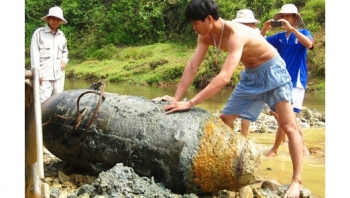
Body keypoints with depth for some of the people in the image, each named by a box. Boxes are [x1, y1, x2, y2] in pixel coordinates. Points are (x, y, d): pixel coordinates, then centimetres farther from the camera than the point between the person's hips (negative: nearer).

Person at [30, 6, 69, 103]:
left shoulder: (62, 35, 12)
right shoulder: (39, 33, -2)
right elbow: (34, 54, -5)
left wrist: (64, 60, 8)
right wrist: (37, 73, -10)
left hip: (59, 74, 5)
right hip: (44, 75, -5)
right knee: (43, 101, -12)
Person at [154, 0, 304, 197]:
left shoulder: (236, 34, -36)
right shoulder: (206, 36, -11)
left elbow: (224, 77, -45)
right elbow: (192, 67, -11)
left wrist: (189, 103, -48)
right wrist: (176, 98, -22)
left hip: (272, 70, -8)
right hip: (250, 74, 8)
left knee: (289, 126, -13)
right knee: (224, 119, 8)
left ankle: (297, 181, -10)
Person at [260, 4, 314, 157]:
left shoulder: (303, 33, -2)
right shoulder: (279, 37, 9)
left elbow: (309, 44, -24)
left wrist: (291, 28, -27)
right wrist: (264, 29, -10)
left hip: (296, 82, -6)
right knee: (276, 113, 13)